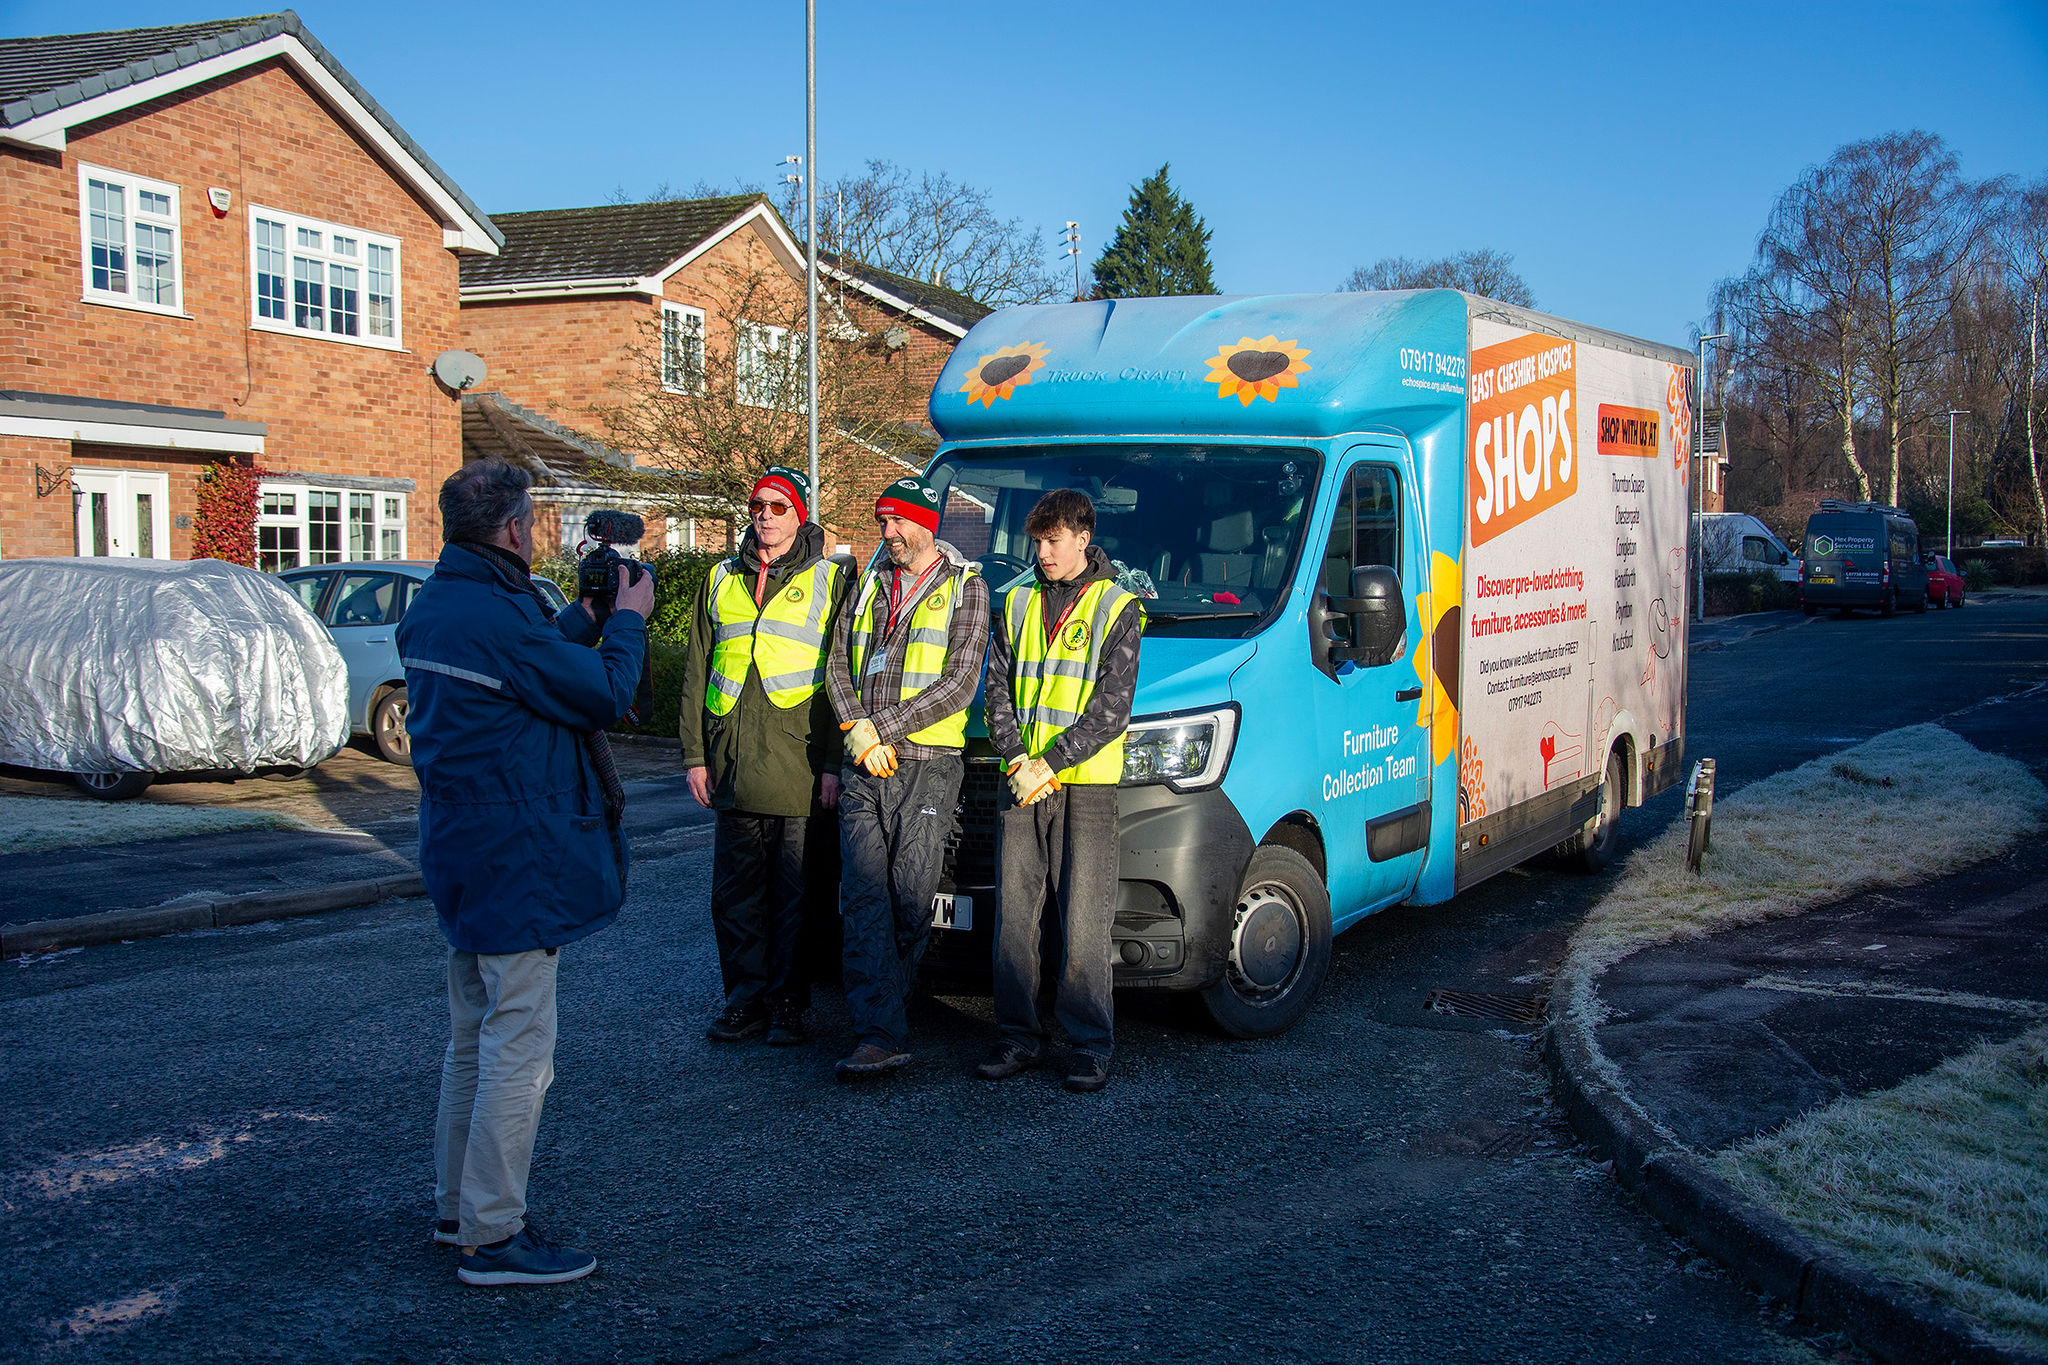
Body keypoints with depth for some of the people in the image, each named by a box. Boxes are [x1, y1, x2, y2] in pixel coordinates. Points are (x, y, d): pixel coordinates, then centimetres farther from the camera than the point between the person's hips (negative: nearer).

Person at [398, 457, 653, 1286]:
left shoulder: (429, 610, 9)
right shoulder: (500, 616, -22)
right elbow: (607, 693, -14)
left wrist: (587, 616, 14)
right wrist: (626, 621, 1)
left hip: (459, 846, 10)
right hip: (516, 856, -10)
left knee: (474, 1037, 20)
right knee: (518, 1046, -4)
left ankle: (458, 1206, 31)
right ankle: (492, 1236, 2)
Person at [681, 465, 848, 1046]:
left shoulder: (827, 580, 4)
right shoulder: (721, 581, 15)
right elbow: (696, 672, 15)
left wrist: (833, 763, -8)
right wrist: (695, 754, 7)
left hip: (799, 760, -3)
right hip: (733, 762, 4)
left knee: (795, 891, 2)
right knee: (735, 890, 6)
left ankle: (787, 1003, 13)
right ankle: (745, 998, 17)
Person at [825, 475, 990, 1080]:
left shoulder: (965, 588, 2)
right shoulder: (869, 589, 18)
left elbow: (959, 684, -8)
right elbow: (838, 670, 14)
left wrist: (879, 728, -11)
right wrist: (859, 735, -5)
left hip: (928, 765, -4)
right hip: (864, 770, 4)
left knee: (910, 901, -3)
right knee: (864, 899, -6)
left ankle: (877, 1013, 11)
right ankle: (880, 1036, -8)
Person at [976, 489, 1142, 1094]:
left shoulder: (1117, 607, 0)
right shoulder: (1019, 604, 15)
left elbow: (1111, 709, -7)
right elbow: (997, 689, 11)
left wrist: (1047, 764, -13)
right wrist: (1017, 759, -5)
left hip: (1086, 787, -4)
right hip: (1023, 788, 5)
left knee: (1083, 923, -4)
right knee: (1014, 915, 6)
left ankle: (1089, 1046, 5)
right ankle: (1019, 1037, 15)